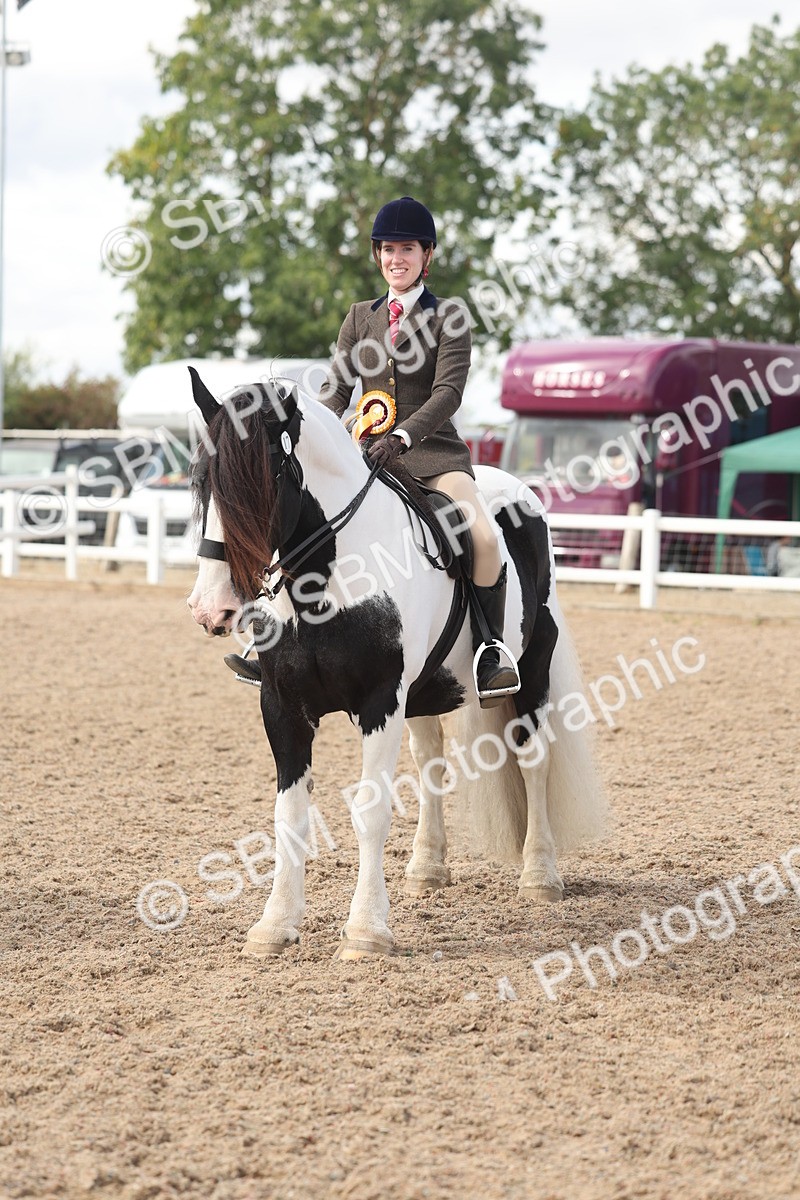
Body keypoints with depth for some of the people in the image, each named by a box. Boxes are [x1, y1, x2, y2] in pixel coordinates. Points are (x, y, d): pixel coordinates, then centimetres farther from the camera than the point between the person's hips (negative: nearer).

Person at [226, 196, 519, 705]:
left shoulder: (448, 316, 1)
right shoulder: (361, 317, 15)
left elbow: (448, 392, -11)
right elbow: (337, 386, 8)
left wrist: (401, 436, -27)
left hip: (432, 453, -4)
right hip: (367, 453, 5)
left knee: (484, 535, -30)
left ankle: (490, 654, -18)